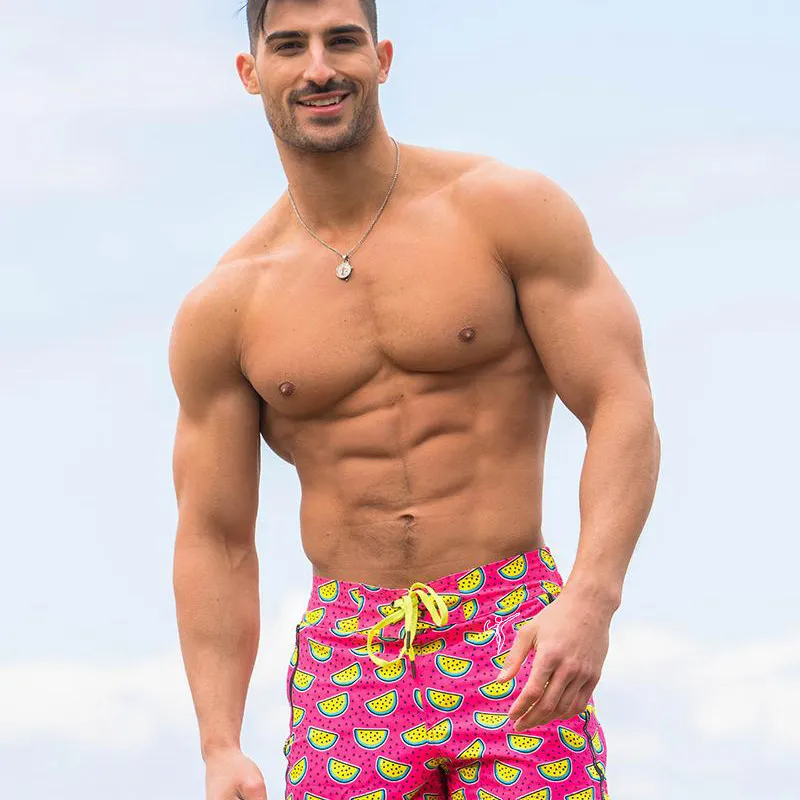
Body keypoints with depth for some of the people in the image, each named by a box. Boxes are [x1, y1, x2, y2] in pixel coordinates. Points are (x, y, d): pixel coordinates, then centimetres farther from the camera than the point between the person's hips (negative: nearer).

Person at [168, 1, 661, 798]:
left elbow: (621, 409, -6)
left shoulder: (510, 209, -2)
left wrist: (590, 600, -21)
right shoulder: (221, 311, 4)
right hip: (346, 671, 2)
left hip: (517, 649, -2)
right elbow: (213, 539, 6)